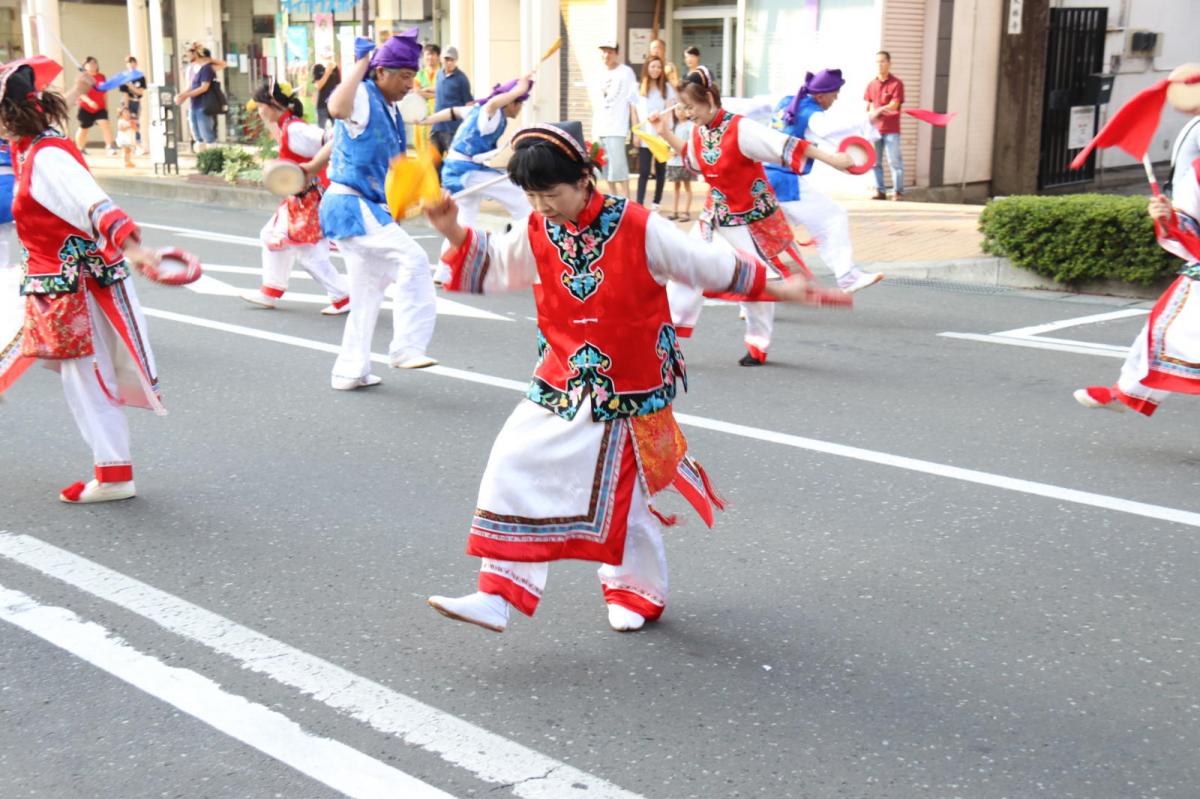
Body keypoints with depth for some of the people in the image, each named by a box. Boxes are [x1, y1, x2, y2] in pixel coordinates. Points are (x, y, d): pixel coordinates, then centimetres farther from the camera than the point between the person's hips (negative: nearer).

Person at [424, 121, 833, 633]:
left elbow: (708, 266, -7)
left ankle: (637, 593, 35)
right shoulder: (537, 235, -1)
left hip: (629, 394, -4)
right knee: (514, 470, -7)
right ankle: (497, 597, 0)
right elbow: (490, 267, 12)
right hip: (560, 386, 4)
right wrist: (453, 231, -5)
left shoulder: (638, 228, -15)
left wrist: (775, 288, -4)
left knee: (623, 499, 9)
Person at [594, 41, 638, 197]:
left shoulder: (626, 72, -3)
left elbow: (634, 102, -6)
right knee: (607, 172, 10)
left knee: (619, 171, -14)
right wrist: (594, 130, 15)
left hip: (616, 130, -7)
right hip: (600, 129, 7)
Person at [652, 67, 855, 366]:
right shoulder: (699, 131, 0)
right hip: (715, 214, 7)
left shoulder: (740, 129, -23)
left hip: (751, 217, -7)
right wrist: (666, 133, 12)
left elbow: (786, 146, -26)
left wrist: (832, 159, -28)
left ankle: (758, 346, 20)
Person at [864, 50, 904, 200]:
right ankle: (879, 191, 13)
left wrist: (877, 111, -16)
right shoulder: (871, 85, 10)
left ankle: (898, 192, 0)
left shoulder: (896, 83, -4)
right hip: (874, 129, 5)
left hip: (891, 130, -5)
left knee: (895, 161, -3)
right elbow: (867, 107, 12)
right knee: (875, 162, 6)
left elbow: (893, 106, -11)